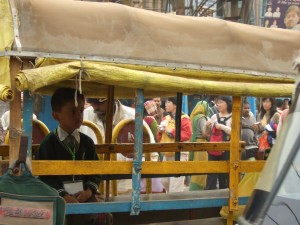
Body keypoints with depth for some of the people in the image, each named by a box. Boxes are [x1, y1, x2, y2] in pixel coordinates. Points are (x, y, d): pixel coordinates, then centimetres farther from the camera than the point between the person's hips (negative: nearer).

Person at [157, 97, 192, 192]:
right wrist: (160, 132, -4)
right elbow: (160, 138, 18)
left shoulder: (184, 118, -8)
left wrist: (171, 131, -18)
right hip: (167, 154, 8)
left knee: (175, 186, -10)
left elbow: (187, 134, -19)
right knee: (165, 181, 13)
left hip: (179, 154, -8)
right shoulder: (165, 119, 13)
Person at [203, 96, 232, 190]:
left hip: (227, 150, -4)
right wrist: (206, 125, -5)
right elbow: (206, 133, 16)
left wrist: (222, 127, -20)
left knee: (226, 174, 3)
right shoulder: (214, 117, 13)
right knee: (211, 175, 2)